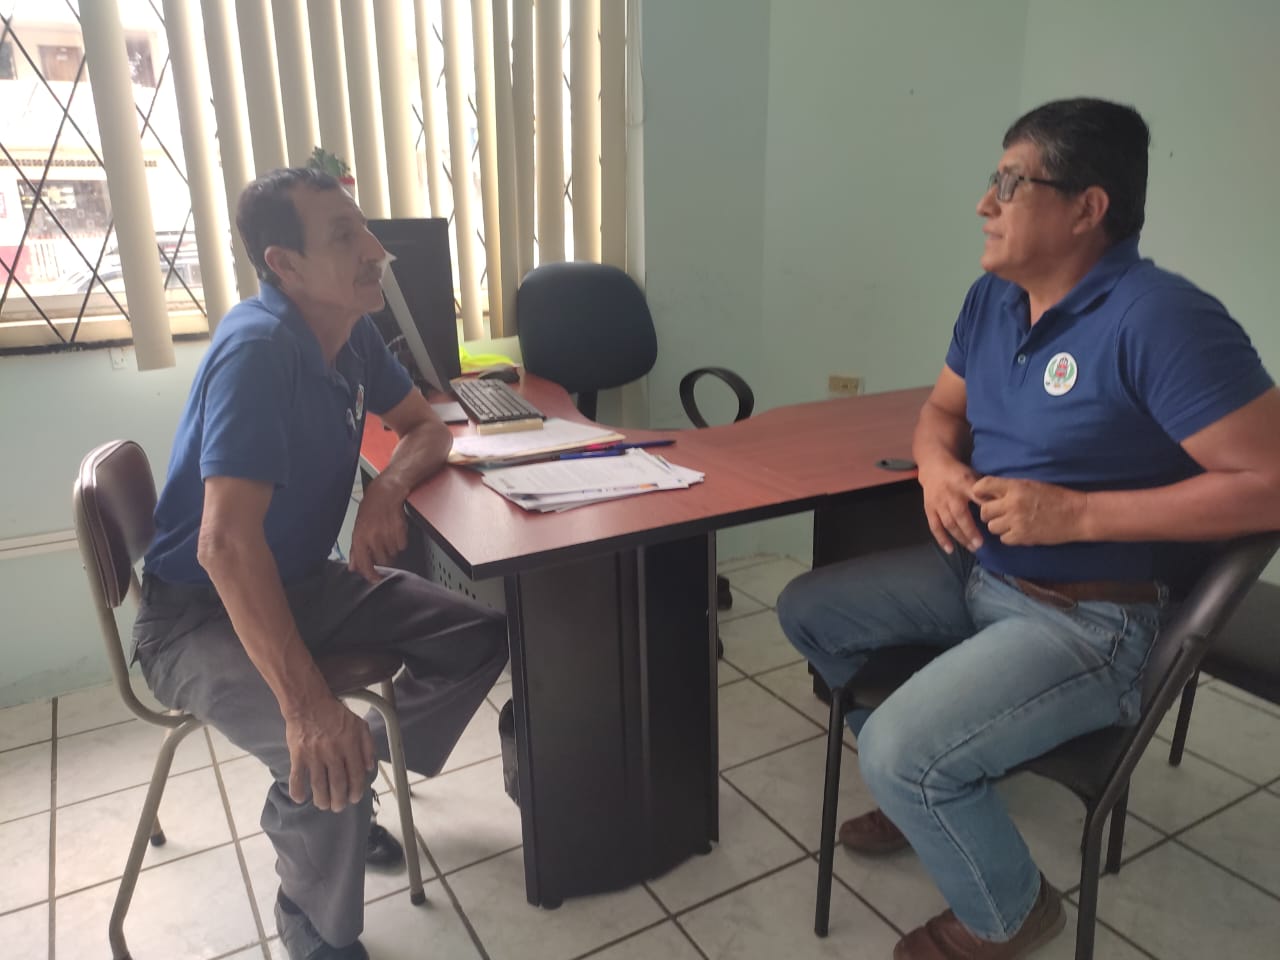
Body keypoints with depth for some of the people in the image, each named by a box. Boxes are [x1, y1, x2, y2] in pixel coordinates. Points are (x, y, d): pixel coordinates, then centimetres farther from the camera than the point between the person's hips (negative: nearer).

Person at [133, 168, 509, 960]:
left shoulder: (351, 331, -3)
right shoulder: (258, 349, -28)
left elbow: (427, 428, 9)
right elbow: (227, 545, -37)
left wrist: (389, 489, -16)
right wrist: (307, 706, -44)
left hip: (305, 582, 8)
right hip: (200, 615, -7)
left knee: (480, 636, -2)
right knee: (327, 758, -30)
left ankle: (346, 792, 16)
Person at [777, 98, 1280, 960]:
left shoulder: (1161, 320, -22)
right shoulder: (993, 298, 3)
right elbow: (942, 409, 17)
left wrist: (1077, 513, -25)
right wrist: (938, 465, -7)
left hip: (1090, 620, -8)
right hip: (977, 572, 9)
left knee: (903, 753, -23)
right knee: (807, 609, 10)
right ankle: (930, 790, 27)